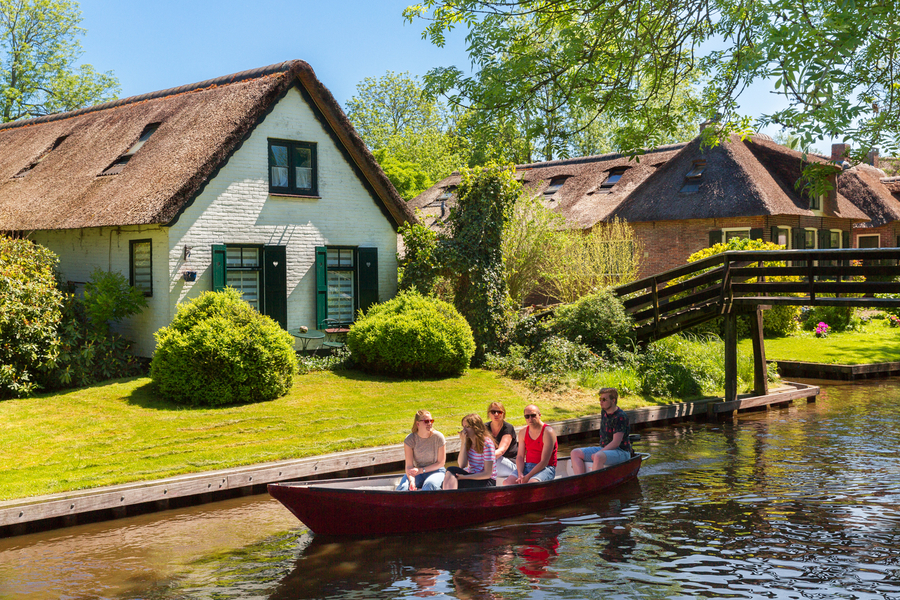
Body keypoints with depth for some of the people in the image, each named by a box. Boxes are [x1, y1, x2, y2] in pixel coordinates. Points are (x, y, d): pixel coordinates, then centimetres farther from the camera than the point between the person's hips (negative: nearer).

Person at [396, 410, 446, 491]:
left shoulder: (438, 437, -10)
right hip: (417, 472, 1)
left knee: (429, 485, -36)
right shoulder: (410, 439, -8)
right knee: (403, 487, -29)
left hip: (435, 471, -1)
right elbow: (409, 465, -11)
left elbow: (440, 463, -4)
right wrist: (411, 480, -31)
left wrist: (421, 470, -14)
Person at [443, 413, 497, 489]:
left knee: (452, 471, -27)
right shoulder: (468, 442, 8)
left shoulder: (487, 443, -12)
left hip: (486, 482, -6)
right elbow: (462, 465, -2)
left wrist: (465, 477, -20)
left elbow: (488, 474, -14)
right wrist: (463, 442, -7)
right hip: (471, 476, 6)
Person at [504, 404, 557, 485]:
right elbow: (520, 456, 8)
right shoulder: (523, 432, 9)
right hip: (527, 466, 6)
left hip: (546, 468, -6)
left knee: (531, 483, -37)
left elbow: (544, 462, -17)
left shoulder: (548, 432, -12)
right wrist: (520, 474, -11)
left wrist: (527, 477, -22)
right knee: (507, 482, -19)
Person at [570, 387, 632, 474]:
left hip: (621, 452, -9)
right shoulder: (604, 412, 9)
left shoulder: (620, 417, -16)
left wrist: (596, 454, -23)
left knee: (598, 457, -39)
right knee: (575, 453, -5)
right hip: (604, 449, 9)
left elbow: (616, 443, -21)